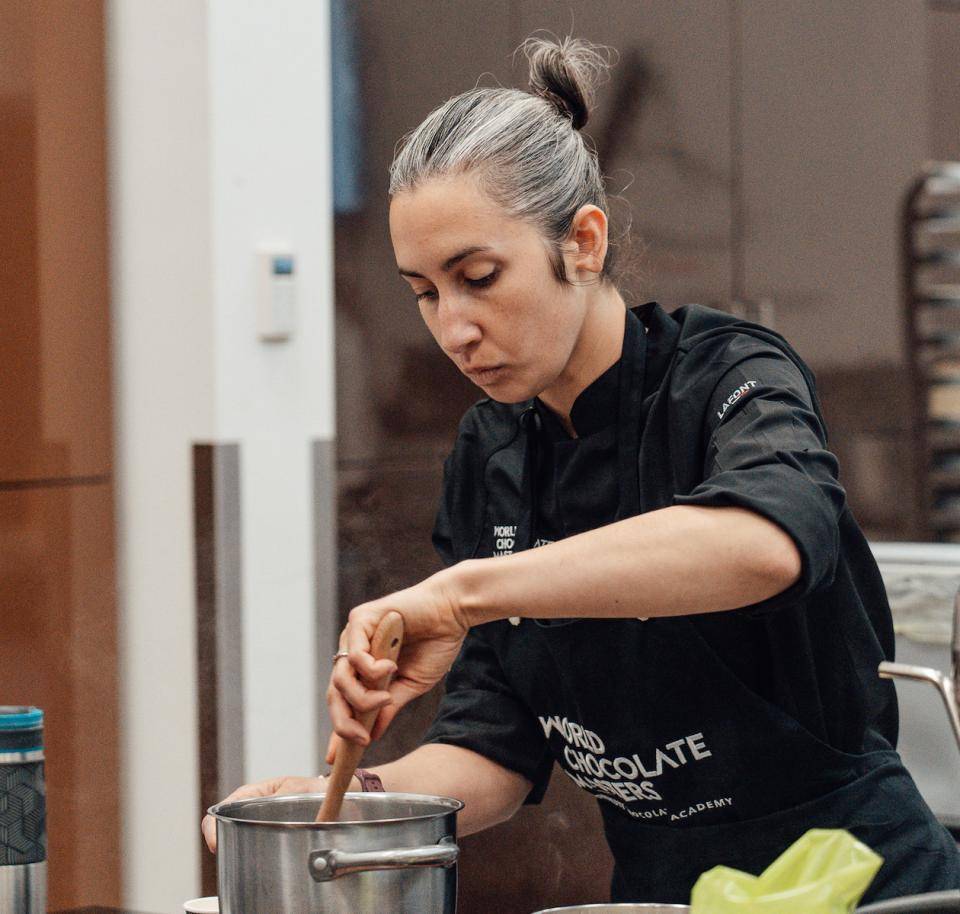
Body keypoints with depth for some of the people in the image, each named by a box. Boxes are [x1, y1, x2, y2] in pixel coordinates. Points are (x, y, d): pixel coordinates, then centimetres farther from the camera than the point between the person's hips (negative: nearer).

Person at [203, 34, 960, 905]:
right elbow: (499, 751, 5)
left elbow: (767, 543, -36)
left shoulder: (725, 378, -13)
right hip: (652, 888, 5)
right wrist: (352, 798, -13)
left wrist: (462, 592, -38)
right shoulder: (489, 456, 6)